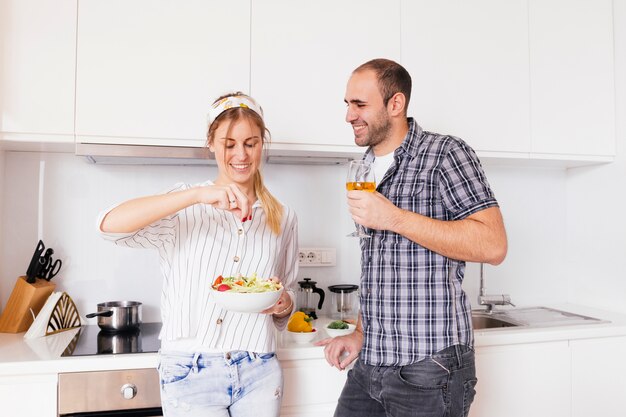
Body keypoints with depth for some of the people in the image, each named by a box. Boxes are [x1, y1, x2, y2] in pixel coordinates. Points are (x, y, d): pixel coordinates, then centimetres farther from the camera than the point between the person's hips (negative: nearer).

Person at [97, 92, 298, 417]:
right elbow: (110, 225, -22)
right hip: (190, 375, -2)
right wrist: (197, 195, -32)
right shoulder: (185, 208, -4)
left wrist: (283, 305, -8)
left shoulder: (283, 218, 5)